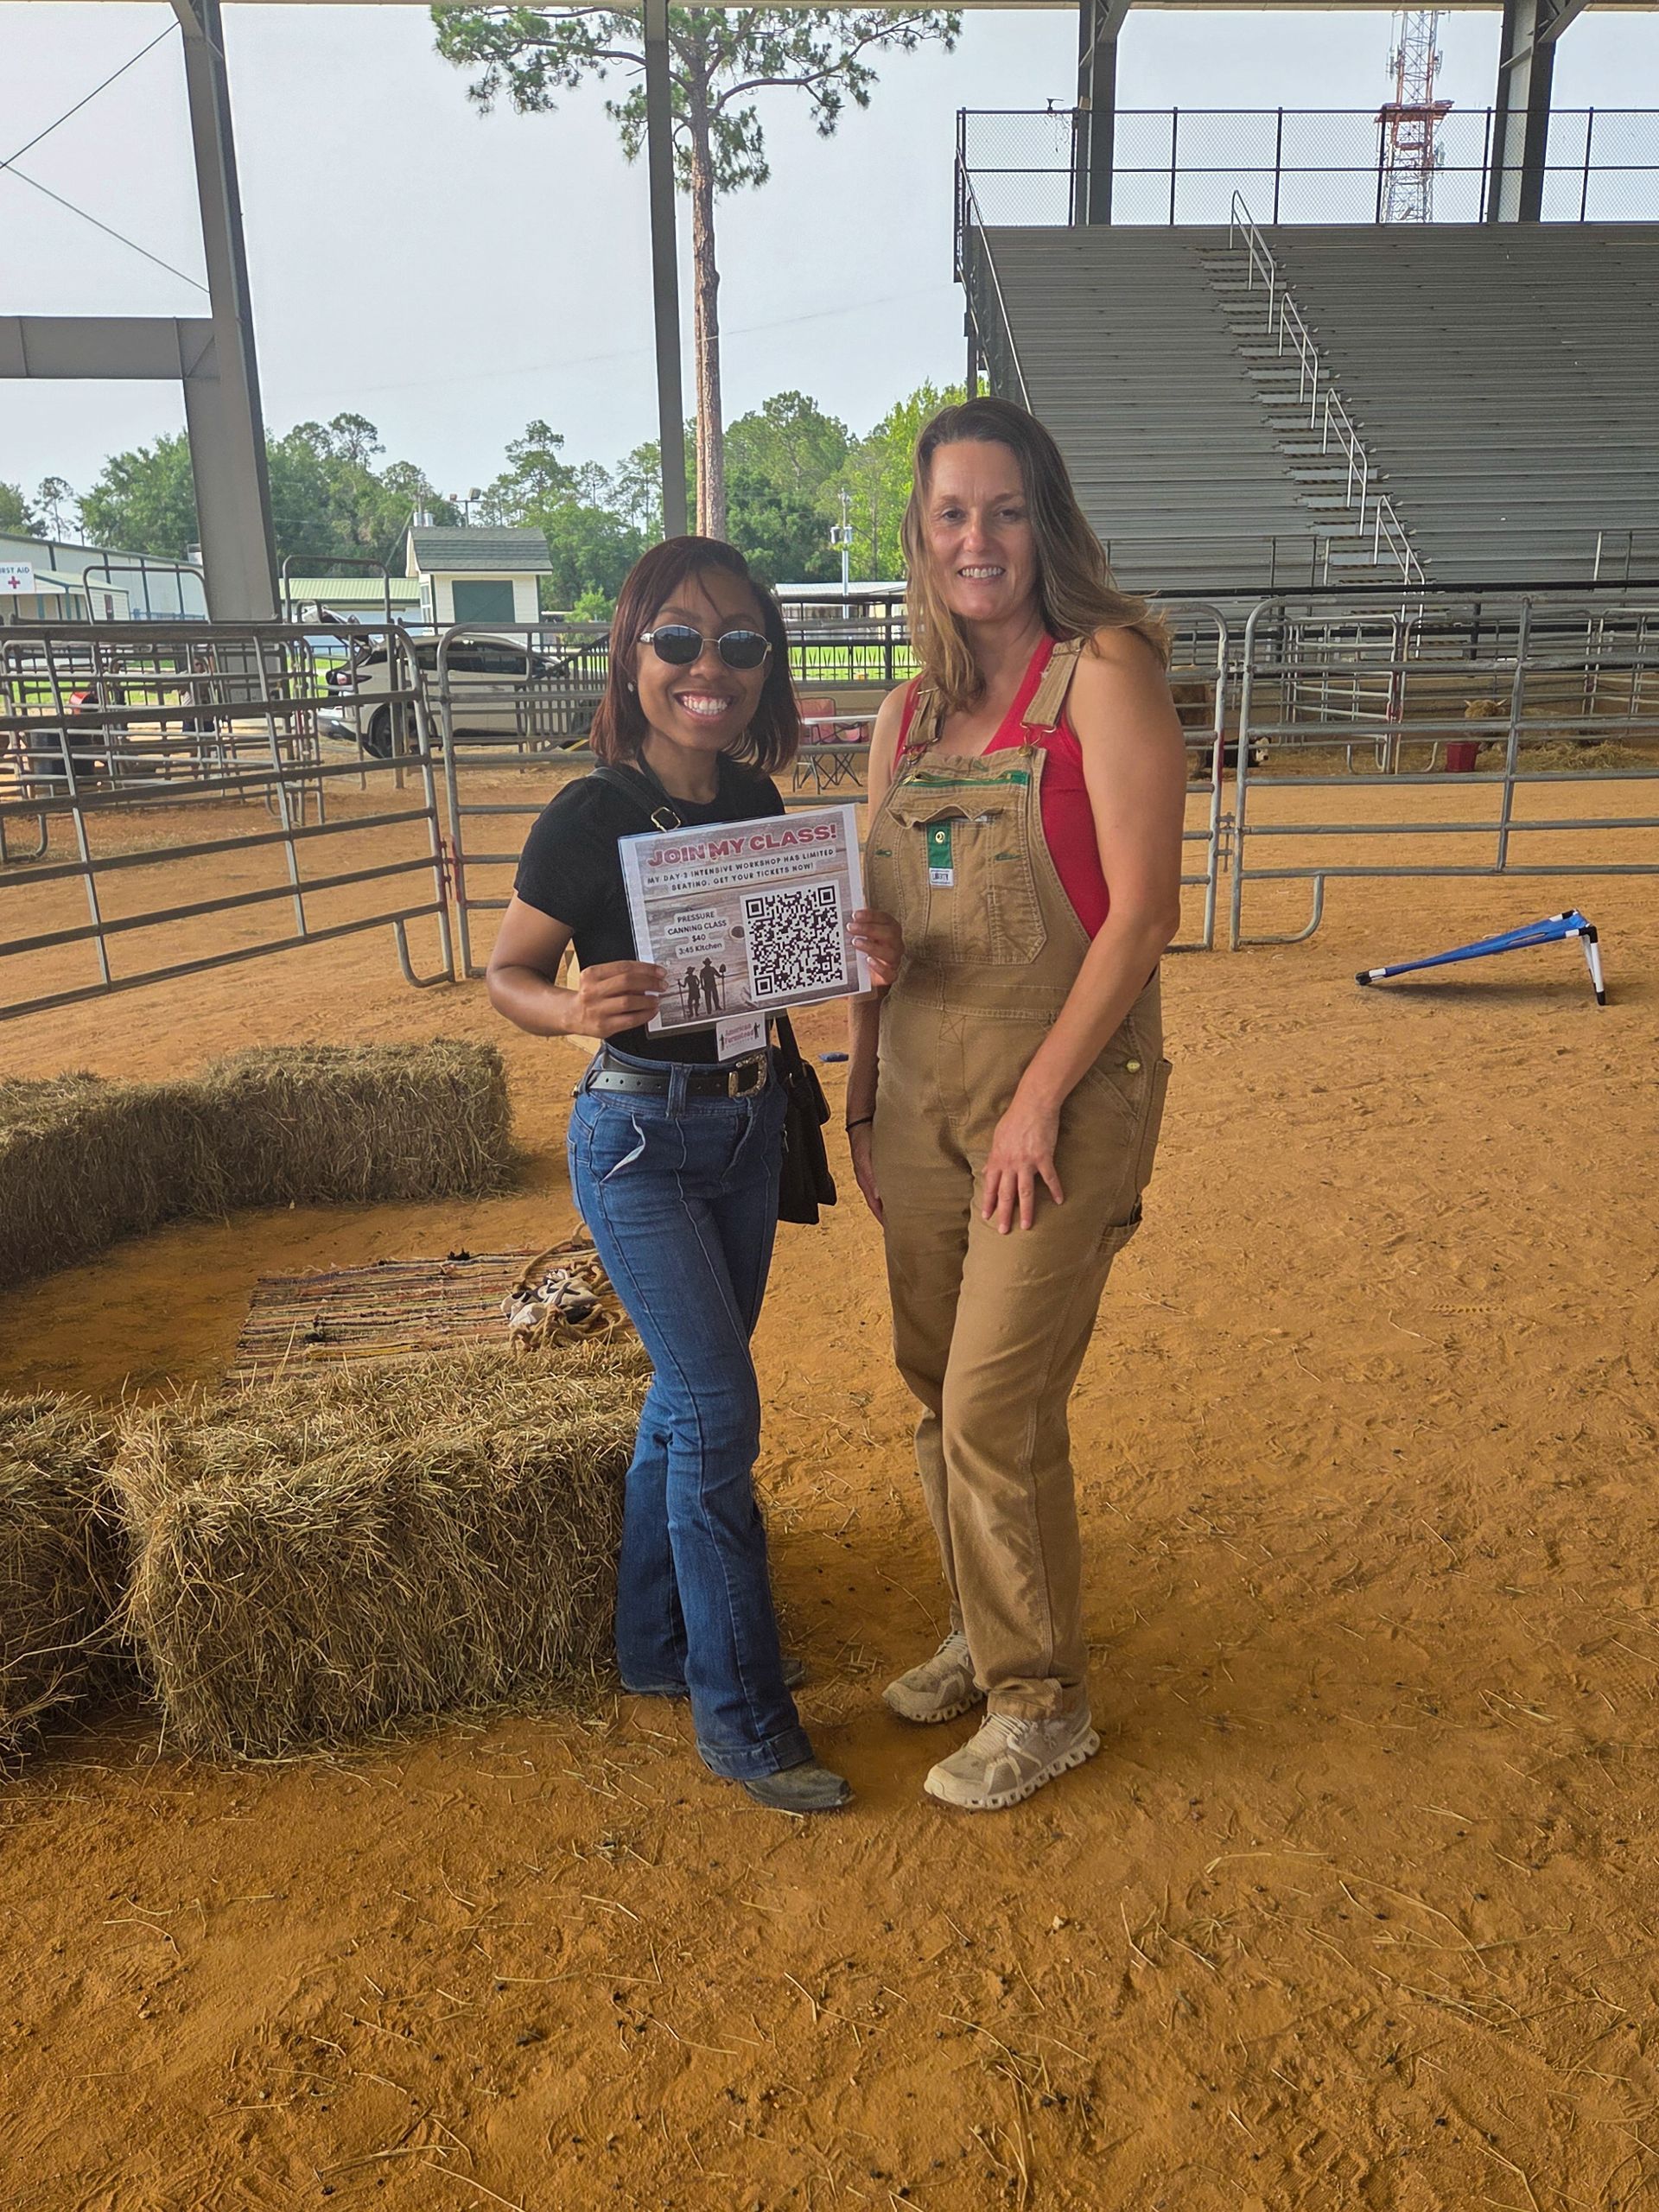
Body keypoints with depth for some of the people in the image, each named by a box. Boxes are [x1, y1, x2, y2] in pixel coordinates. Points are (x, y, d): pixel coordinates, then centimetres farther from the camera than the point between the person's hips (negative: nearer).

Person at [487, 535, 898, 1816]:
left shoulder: (758, 804, 2)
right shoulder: (592, 818, -14)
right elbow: (506, 973, -7)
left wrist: (867, 954, -10)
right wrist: (574, 1010, -29)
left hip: (746, 1125, 6)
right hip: (639, 1137, -6)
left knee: (689, 1395, 16)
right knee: (720, 1412, -6)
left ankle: (656, 1648, 35)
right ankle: (745, 1720, 10)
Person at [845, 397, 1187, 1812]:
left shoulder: (1104, 672, -8)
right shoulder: (909, 714, 11)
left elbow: (1143, 910, -14)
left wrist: (1039, 1097, -16)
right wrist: (863, 1099, 13)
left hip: (1064, 1100, -6)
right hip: (923, 1102, 6)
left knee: (996, 1409, -3)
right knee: (937, 1393, 15)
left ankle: (1042, 1705, 19)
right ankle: (981, 1638, 37)